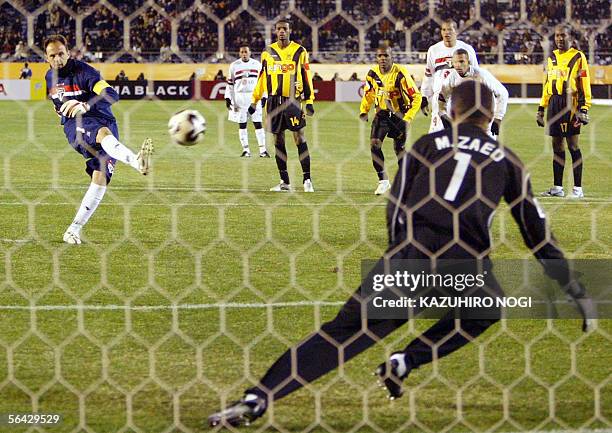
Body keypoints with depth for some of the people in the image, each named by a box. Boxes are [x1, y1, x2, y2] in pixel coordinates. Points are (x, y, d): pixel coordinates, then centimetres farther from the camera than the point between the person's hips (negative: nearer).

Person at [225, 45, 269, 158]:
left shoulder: (257, 65, 5)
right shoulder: (234, 66, 4)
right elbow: (230, 83, 8)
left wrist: (263, 97, 5)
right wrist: (228, 98, 3)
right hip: (239, 97, 0)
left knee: (258, 123, -4)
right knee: (242, 124, 1)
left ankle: (262, 150, -4)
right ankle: (245, 150, 6)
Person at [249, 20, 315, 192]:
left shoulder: (299, 51, 2)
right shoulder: (268, 52, 10)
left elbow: (306, 77, 2)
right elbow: (262, 78, 16)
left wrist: (309, 101, -3)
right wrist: (254, 101, 14)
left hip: (292, 100, -4)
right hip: (274, 100, 4)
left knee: (299, 138, -9)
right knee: (278, 141, 5)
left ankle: (307, 180, -6)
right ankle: (285, 182, 11)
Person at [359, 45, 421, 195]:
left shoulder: (400, 74, -22)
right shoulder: (373, 73, -7)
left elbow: (416, 96, -18)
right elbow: (368, 94, 12)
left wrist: (408, 118, -24)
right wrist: (364, 111, -3)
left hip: (399, 114, -3)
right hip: (382, 113, 3)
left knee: (399, 149, 1)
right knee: (374, 144, -13)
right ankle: (383, 180, -2)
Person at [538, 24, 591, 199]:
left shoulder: (578, 57, -1)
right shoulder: (552, 57, 18)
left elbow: (584, 84, -6)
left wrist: (584, 108, -13)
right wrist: (541, 108, 20)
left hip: (570, 104, -6)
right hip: (554, 104, 6)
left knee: (572, 144, -7)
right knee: (557, 144, 8)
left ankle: (578, 188, -5)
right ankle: (557, 187, 13)